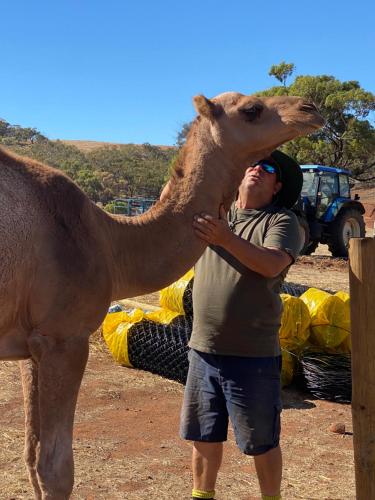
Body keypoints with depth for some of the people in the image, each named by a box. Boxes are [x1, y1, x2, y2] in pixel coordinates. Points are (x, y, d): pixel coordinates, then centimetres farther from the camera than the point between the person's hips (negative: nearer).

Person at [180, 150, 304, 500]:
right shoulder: (212, 210, 9)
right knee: (203, 435, 19)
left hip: (253, 355, -4)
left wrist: (227, 238, -35)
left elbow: (272, 265, -23)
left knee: (262, 442, 10)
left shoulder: (281, 222, -6)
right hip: (203, 349, 5)